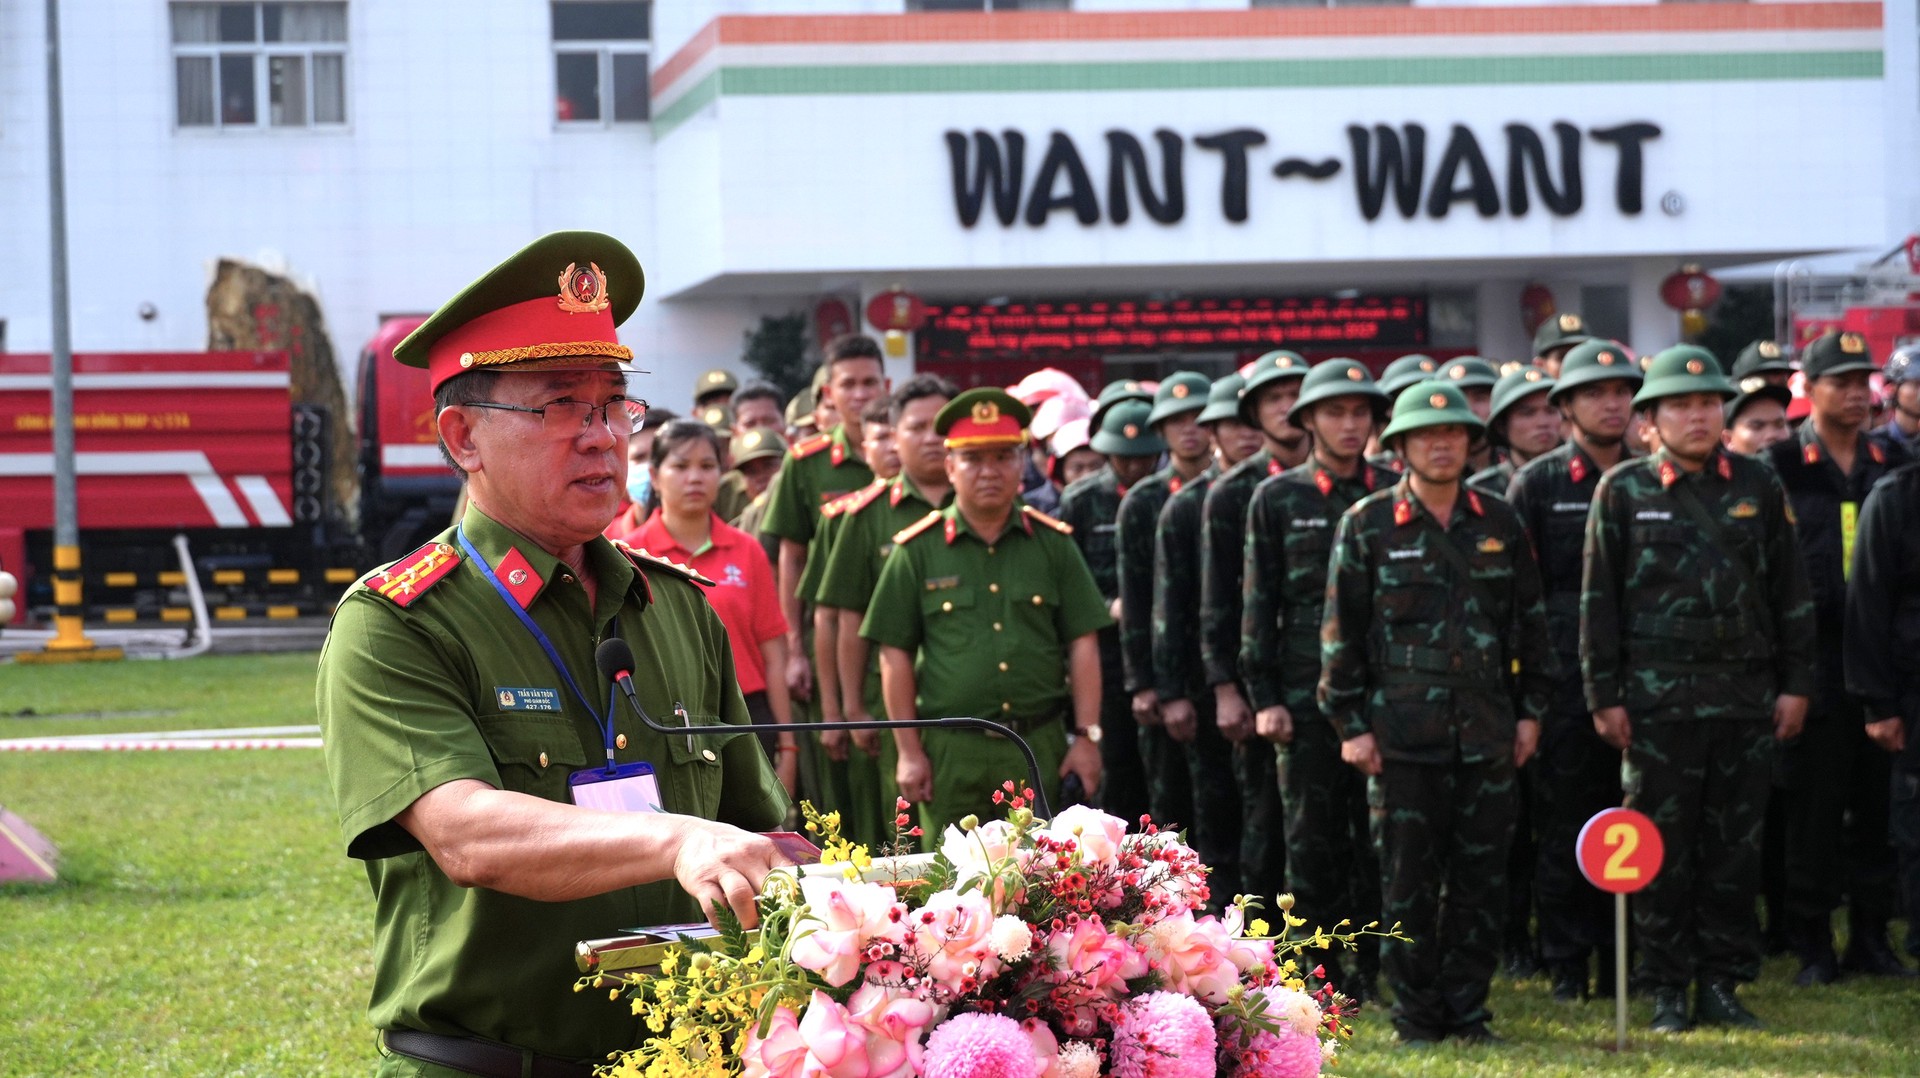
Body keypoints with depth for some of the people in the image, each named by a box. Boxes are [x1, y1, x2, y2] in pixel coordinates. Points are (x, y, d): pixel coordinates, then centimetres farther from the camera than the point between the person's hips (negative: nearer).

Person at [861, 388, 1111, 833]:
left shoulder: (1052, 543, 9)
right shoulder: (917, 550, 4)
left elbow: (1082, 644, 8)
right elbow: (896, 655, 4)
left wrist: (1087, 737, 1)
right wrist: (909, 751, 0)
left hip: (1041, 746, 1)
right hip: (952, 751, -1)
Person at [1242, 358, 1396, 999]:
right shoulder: (1277, 498, 5)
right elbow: (1258, 602, 4)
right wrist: (1263, 697, -2)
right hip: (1306, 697, -1)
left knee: (1378, 837, 2)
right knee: (1312, 839, 2)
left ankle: (1373, 968, 10)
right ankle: (1320, 975, 8)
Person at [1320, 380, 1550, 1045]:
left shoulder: (1500, 525, 9)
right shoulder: (1367, 526, 1)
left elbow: (1530, 622, 14)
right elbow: (1341, 631, 1)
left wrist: (1530, 710, 9)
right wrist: (1351, 723, -3)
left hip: (1487, 733, 3)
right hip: (1403, 733, -3)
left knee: (1481, 876, 3)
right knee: (1408, 878, -1)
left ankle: (1467, 1009, 13)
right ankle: (1417, 1014, 8)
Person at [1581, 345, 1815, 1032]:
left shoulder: (1757, 486, 8)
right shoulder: (1623, 490, 2)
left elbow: (1791, 591, 11)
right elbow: (1599, 600, 2)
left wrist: (1796, 684, 6)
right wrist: (1604, 697, -2)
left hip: (1746, 695, 2)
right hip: (1658, 698, -2)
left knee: (1735, 848, 4)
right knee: (1663, 850, 1)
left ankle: (1722, 982, 13)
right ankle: (1667, 991, 9)